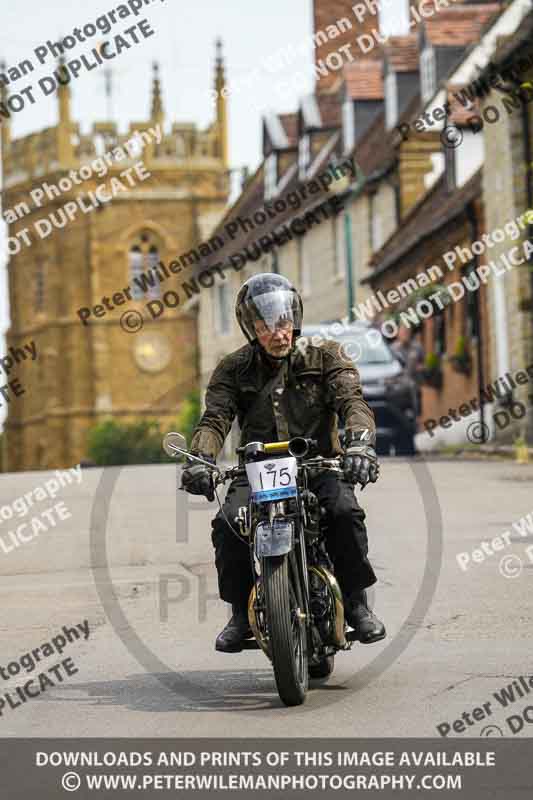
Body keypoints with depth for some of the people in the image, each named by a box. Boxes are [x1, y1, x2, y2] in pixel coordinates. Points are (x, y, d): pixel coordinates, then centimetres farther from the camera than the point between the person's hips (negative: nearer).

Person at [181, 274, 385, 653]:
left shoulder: (324, 357, 5)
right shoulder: (234, 369, 9)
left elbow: (352, 401, -10)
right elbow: (216, 418, -5)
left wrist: (360, 443, -33)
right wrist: (200, 459, -27)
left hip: (318, 465, -1)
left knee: (345, 512, -31)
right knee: (228, 523, -28)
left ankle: (357, 603, -11)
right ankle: (242, 613, -8)